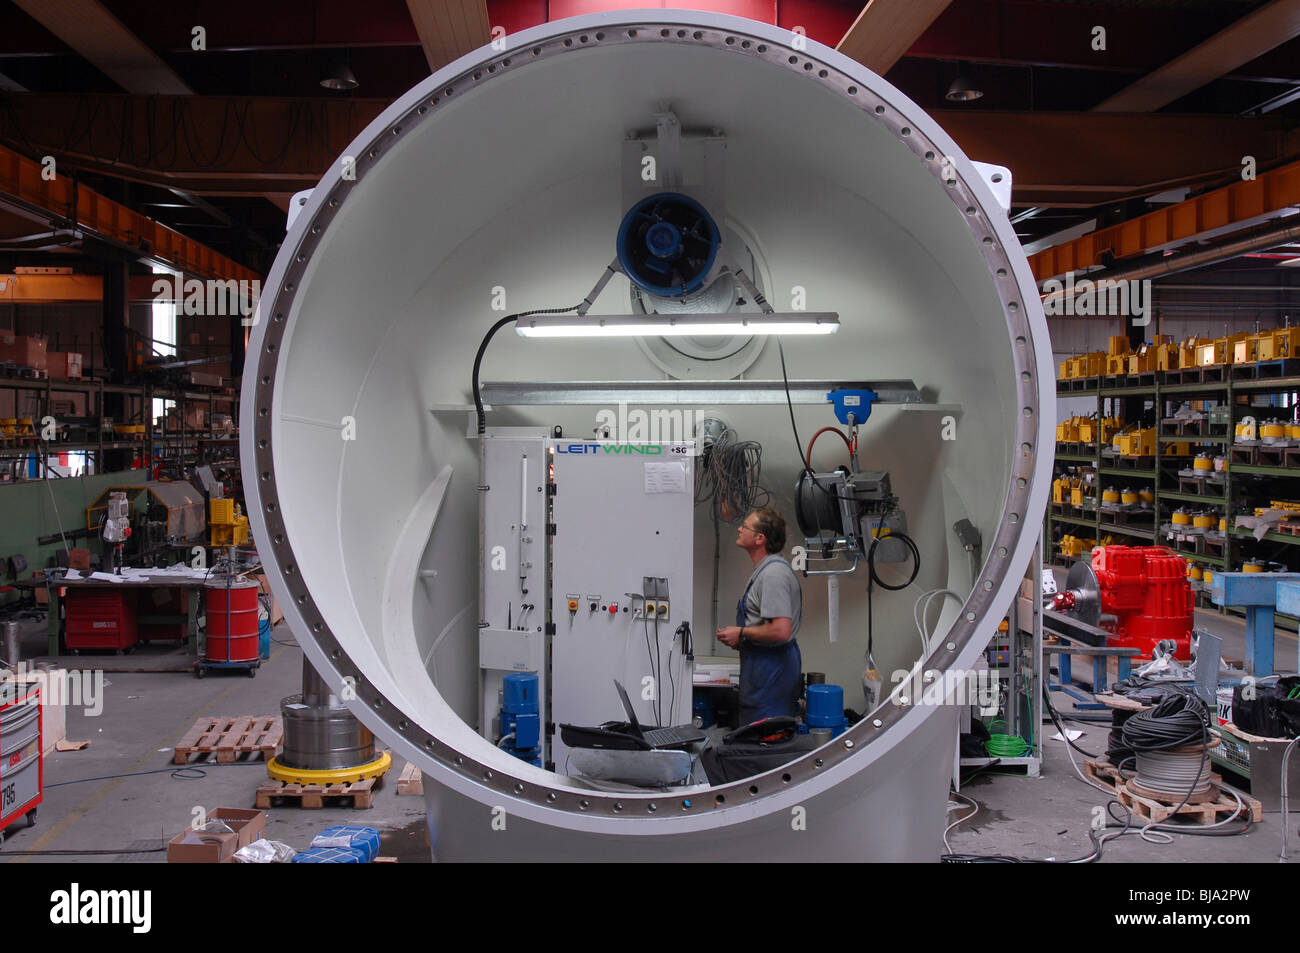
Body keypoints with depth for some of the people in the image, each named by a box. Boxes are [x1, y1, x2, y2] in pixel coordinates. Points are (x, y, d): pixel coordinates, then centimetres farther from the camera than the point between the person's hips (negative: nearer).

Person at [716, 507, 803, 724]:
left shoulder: (773, 573, -20)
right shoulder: (766, 569, 14)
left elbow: (781, 631, -28)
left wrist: (742, 633, -15)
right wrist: (741, 639, 11)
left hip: (770, 664, -11)